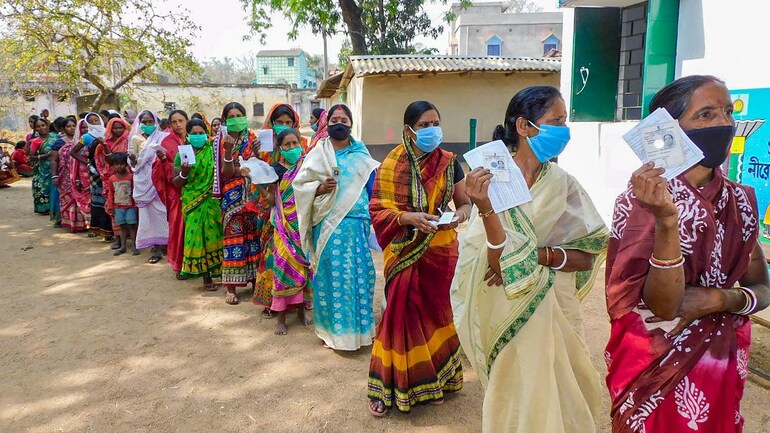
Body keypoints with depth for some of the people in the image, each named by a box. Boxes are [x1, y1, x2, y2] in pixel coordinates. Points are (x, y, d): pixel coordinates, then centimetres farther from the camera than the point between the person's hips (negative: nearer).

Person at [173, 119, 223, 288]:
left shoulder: (212, 151, 3)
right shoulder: (182, 154, 3)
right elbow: (176, 183, 4)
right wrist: (184, 173, -15)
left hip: (212, 201, 0)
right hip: (193, 202, 0)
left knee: (214, 234, 1)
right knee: (197, 235, -3)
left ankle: (217, 271, 15)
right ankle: (206, 276, 4)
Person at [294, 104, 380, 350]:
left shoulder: (361, 153, 11)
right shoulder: (318, 153, 1)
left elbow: (373, 182, 13)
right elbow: (299, 184, -1)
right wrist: (319, 188, -16)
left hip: (357, 223, 3)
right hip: (329, 225, -3)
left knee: (360, 272, 7)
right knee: (332, 274, 3)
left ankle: (358, 325, 25)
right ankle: (332, 327, 18)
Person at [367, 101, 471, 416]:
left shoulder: (450, 163, 2)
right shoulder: (392, 165, -5)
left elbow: (465, 203, 8)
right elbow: (378, 210, -7)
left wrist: (459, 217, -14)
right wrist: (409, 217, -23)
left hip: (441, 251, 3)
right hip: (405, 253, -2)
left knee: (437, 312, 10)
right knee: (403, 314, 0)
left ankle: (432, 381, 28)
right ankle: (389, 385, 15)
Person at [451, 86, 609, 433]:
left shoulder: (563, 185, -2)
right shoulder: (491, 181, -11)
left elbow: (587, 257, -3)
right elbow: (499, 260, -19)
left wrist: (538, 254, -18)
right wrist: (487, 209, -34)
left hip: (555, 310, 3)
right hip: (510, 315, -2)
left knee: (555, 397, 16)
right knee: (517, 402, 12)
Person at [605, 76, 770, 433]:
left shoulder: (741, 200, -1)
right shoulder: (641, 200, -18)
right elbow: (663, 304, -26)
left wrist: (720, 299, -17)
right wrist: (667, 219, -38)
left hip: (722, 365, 5)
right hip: (654, 368, -5)